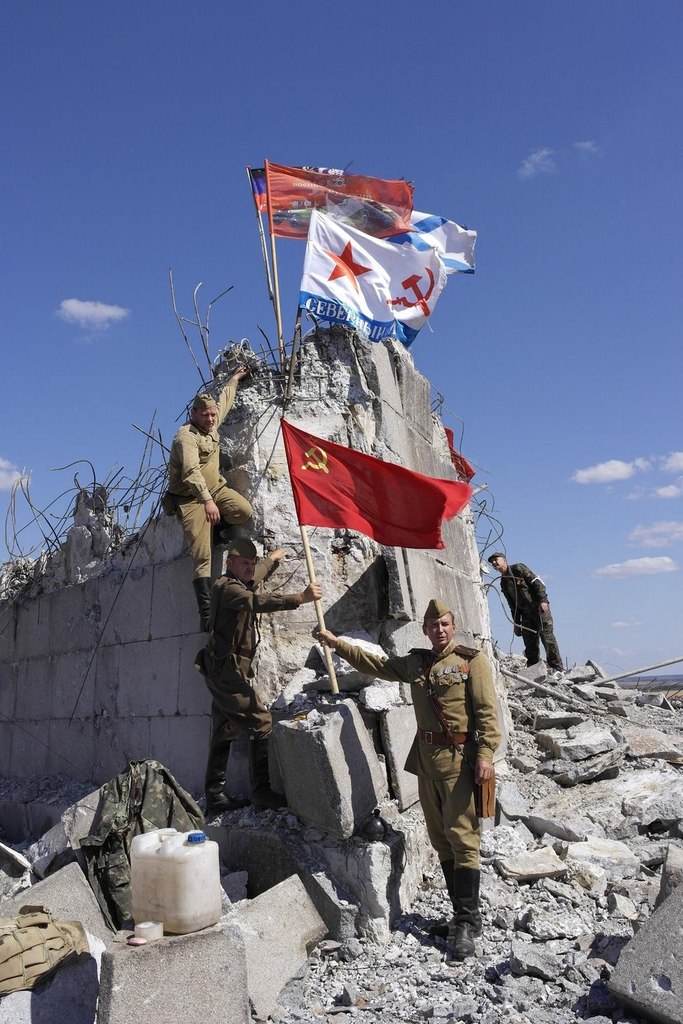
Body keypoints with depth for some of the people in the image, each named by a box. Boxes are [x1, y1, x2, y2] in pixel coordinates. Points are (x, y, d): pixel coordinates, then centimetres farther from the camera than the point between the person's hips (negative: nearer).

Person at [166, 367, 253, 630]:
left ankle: (211, 530, 9)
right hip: (190, 498, -8)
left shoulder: (212, 426, 7)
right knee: (202, 556, -16)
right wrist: (207, 501, -40)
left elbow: (224, 401, 28)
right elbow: (191, 472, -30)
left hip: (214, 488, 8)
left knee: (244, 510, -21)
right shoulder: (186, 436, -17)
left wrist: (234, 379, 38)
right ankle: (206, 612, -19)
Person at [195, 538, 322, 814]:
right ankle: (262, 791, -11)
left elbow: (255, 575, 42)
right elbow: (258, 601, -33)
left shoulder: (240, 585, 17)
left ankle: (214, 797, 16)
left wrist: (274, 558, 55)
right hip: (228, 669, -11)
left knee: (224, 733, 11)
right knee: (261, 724, -13)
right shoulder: (226, 587, -14)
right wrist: (300, 598, -42)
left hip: (224, 672, 11)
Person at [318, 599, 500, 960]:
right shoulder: (414, 662, 14)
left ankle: (468, 921, 2)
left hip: (460, 758, -6)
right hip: (426, 757, 6)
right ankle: (462, 913, 21)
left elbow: (487, 710, -8)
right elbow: (375, 664, 24)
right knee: (441, 840, 10)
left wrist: (485, 753, -17)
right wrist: (337, 644, 24)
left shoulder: (472, 660, -3)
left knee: (462, 838, -7)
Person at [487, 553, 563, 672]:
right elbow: (513, 605, 19)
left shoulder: (518, 568, -2)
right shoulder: (503, 583, 17)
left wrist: (542, 600, -20)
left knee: (547, 638, -9)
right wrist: (516, 623, 13)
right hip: (526, 614, 6)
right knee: (530, 645, 3)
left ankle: (557, 669, -4)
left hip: (540, 608, -6)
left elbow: (537, 582, -9)